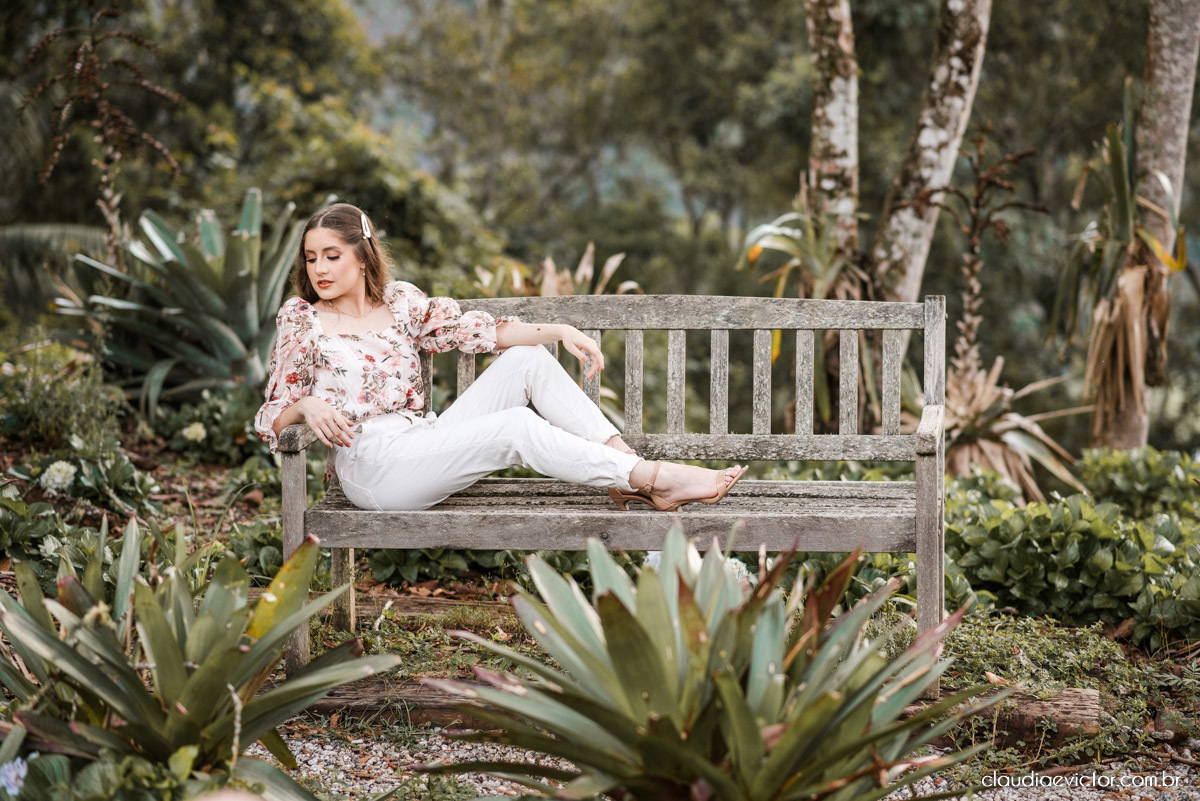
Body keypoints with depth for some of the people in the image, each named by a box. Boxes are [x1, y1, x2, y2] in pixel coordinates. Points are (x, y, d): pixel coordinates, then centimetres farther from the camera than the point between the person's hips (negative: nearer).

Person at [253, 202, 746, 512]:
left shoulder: (399, 301, 12)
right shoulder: (301, 321, 1)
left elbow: (478, 331, 7)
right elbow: (270, 419, 0)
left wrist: (559, 331, -5)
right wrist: (306, 406, -23)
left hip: (422, 445, 6)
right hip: (372, 465, -6)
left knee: (528, 359, -8)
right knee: (517, 427, -25)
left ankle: (627, 467, -15)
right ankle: (656, 478, -23)